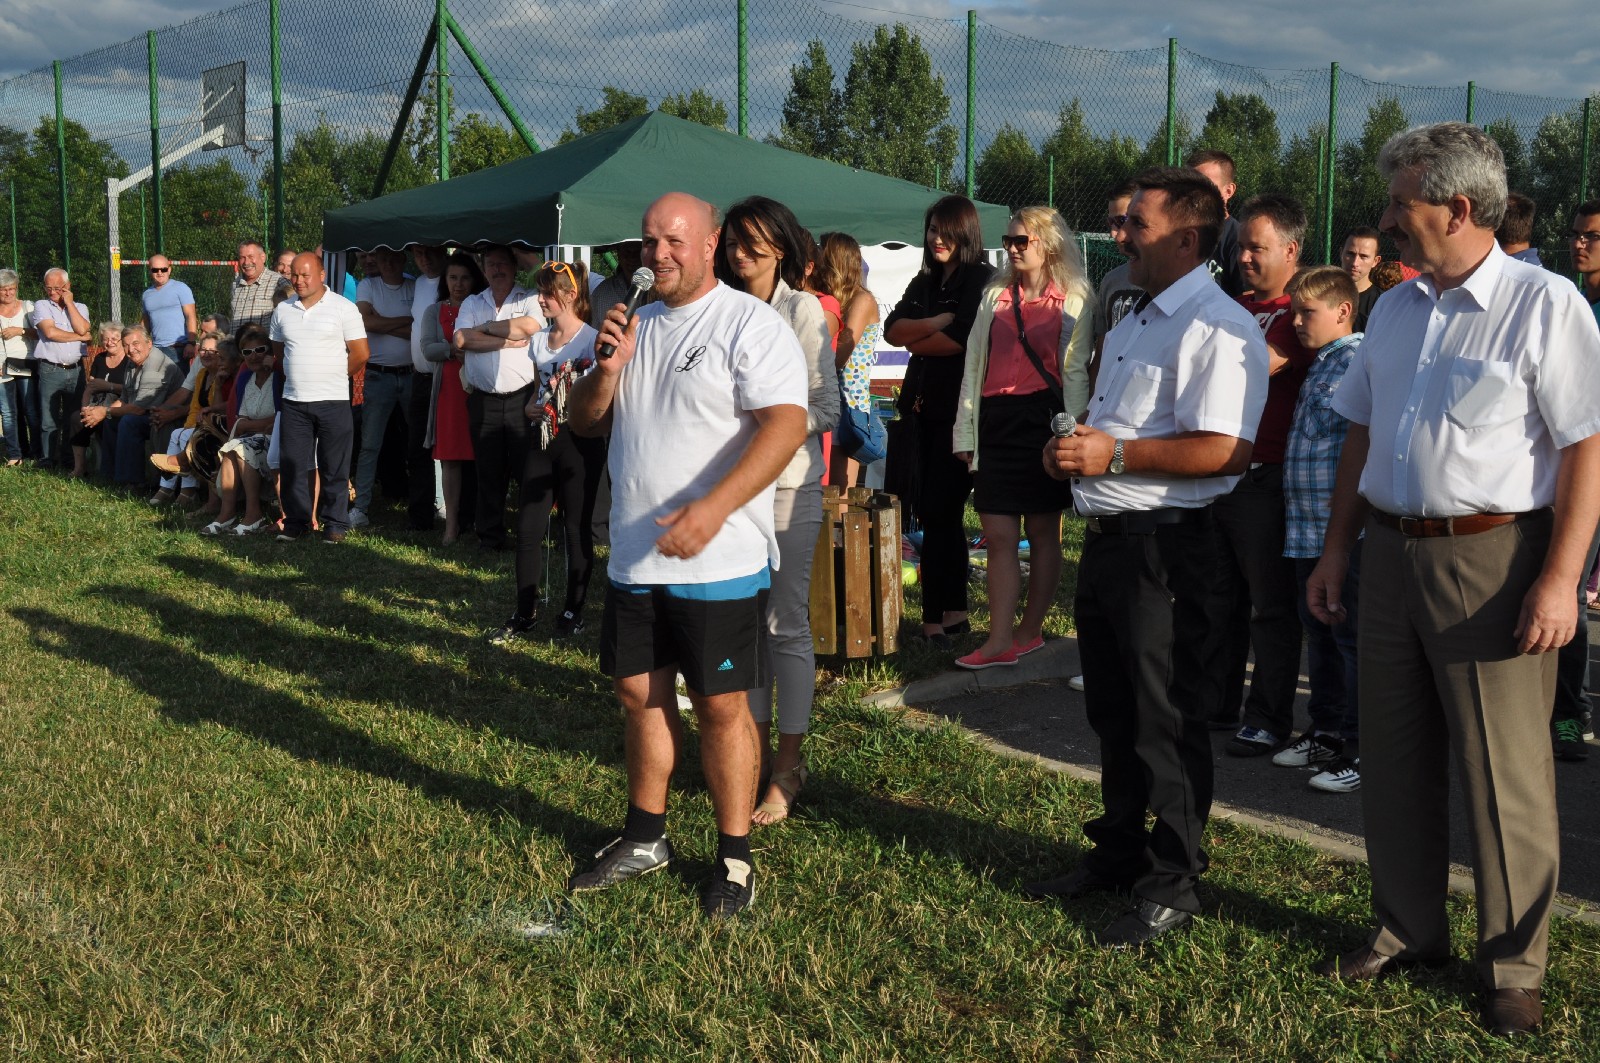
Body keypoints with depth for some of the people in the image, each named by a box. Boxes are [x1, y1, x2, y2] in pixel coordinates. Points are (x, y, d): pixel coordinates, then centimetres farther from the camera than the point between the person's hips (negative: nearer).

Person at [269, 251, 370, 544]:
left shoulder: (343, 308, -4)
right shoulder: (283, 310, 10)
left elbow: (360, 354, -4)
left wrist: (334, 378, 3)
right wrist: (294, 377, 13)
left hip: (333, 401, -4)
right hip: (293, 401, 4)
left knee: (334, 469, 2)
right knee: (291, 465, 7)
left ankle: (335, 524, 10)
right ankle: (295, 522, 17)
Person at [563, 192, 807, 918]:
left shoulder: (749, 325, -9)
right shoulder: (635, 326, 14)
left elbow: (785, 425, -21)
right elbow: (584, 421, 17)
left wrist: (711, 510, -30)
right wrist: (606, 367, -5)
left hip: (717, 560, -7)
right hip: (634, 557, 7)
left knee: (721, 706, 0)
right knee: (640, 693, 14)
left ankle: (735, 860, 14)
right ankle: (645, 839, 31)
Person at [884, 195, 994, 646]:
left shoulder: (983, 279, -6)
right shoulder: (924, 282, 17)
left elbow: (962, 339, -18)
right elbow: (892, 328, 4)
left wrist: (916, 340, -2)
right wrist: (935, 323, -13)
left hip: (959, 410, -7)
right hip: (923, 407, 7)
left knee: (939, 514, -6)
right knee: (940, 515, 10)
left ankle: (935, 617, 1)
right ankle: (955, 611, 18)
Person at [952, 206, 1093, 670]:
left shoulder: (1074, 300, 3)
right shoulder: (995, 296, 15)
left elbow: (1076, 371, -2)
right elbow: (974, 366, 14)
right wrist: (965, 431, 9)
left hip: (1042, 419, -4)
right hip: (996, 421, 4)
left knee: (1043, 532, 5)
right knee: (998, 535, 0)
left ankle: (1029, 631, 15)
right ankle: (1000, 641, 0)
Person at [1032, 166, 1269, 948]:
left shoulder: (1218, 328, -15)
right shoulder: (1134, 324, 19)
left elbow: (1228, 450, -26)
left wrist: (1115, 454, -22)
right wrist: (1074, 449, 8)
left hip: (1163, 547, -10)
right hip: (1106, 537, 10)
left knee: (1165, 721, 0)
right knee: (1112, 710, 18)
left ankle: (1172, 884, 12)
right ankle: (1118, 853, 33)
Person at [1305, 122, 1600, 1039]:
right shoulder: (1394, 310, 11)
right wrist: (1338, 549, 14)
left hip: (1493, 557, -6)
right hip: (1395, 553, 7)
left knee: (1506, 774, 1)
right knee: (1396, 759, 14)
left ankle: (1515, 966, 16)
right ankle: (1408, 930, 30)